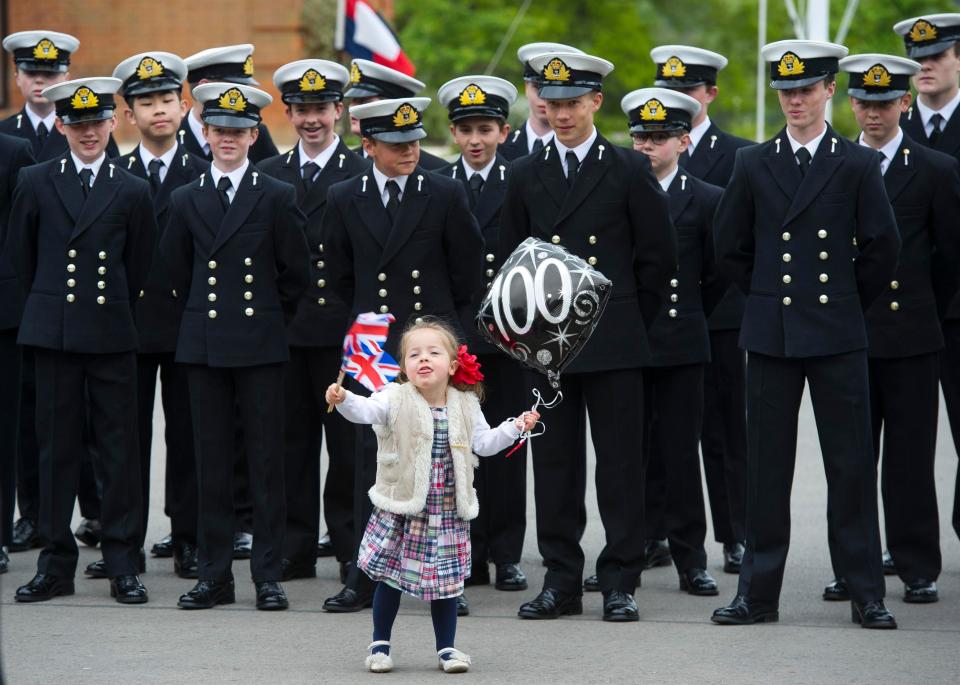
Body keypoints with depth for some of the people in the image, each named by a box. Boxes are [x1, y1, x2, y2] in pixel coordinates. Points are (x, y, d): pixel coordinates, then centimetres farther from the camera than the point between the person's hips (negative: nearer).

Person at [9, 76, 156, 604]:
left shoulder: (131, 192, 4)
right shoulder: (36, 183, 5)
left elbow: (138, 269, 11)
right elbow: (23, 257, 12)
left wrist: (112, 311, 10)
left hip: (111, 336, 0)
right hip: (54, 336, 0)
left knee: (119, 448, 0)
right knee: (56, 447, 4)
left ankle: (123, 564, 6)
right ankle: (56, 563, 10)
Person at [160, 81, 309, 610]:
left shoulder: (277, 198, 1)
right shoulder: (185, 200, 8)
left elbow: (295, 273, 4)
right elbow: (176, 269, 15)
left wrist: (268, 318, 7)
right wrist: (207, 313, 13)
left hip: (261, 344, -2)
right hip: (204, 345, 3)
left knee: (266, 461, -1)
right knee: (211, 462, 5)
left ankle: (268, 574, 3)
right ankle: (213, 573, 10)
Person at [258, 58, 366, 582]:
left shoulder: (362, 175, 1)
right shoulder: (269, 175, 12)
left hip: (341, 327, -3)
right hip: (283, 327, 3)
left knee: (346, 439, 0)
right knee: (292, 437, 6)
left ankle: (350, 544, 8)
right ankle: (295, 547, 12)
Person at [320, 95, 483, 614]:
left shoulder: (446, 195, -1)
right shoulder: (344, 200, 3)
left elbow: (468, 266, 6)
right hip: (373, 349, 1)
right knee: (371, 460, 2)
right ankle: (365, 577, 7)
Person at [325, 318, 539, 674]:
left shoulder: (465, 406, 3)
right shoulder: (396, 400, -8)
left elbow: (484, 443, 13)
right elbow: (366, 410, -24)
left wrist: (516, 426, 4)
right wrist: (344, 399, -44)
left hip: (448, 512, 2)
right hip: (400, 509, -2)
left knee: (446, 580, 7)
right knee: (390, 578, 3)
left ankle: (446, 647, 20)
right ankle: (380, 644, 19)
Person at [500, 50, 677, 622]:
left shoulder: (629, 171, 1)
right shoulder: (526, 175, 10)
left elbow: (660, 257, 3)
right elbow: (512, 257, 16)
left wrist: (630, 320, 5)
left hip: (613, 343, -3)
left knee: (620, 464, -1)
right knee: (554, 466, 4)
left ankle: (620, 582, 5)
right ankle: (562, 580, 11)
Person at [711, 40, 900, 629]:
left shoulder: (858, 165, 0)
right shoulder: (754, 165, 6)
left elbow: (882, 249, 3)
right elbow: (730, 248, 12)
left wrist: (846, 304, 7)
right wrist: (770, 295, 12)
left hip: (837, 336, -2)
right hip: (771, 335, 2)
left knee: (852, 465, 0)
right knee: (768, 466, 4)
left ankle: (866, 594, 6)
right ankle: (759, 592, 9)